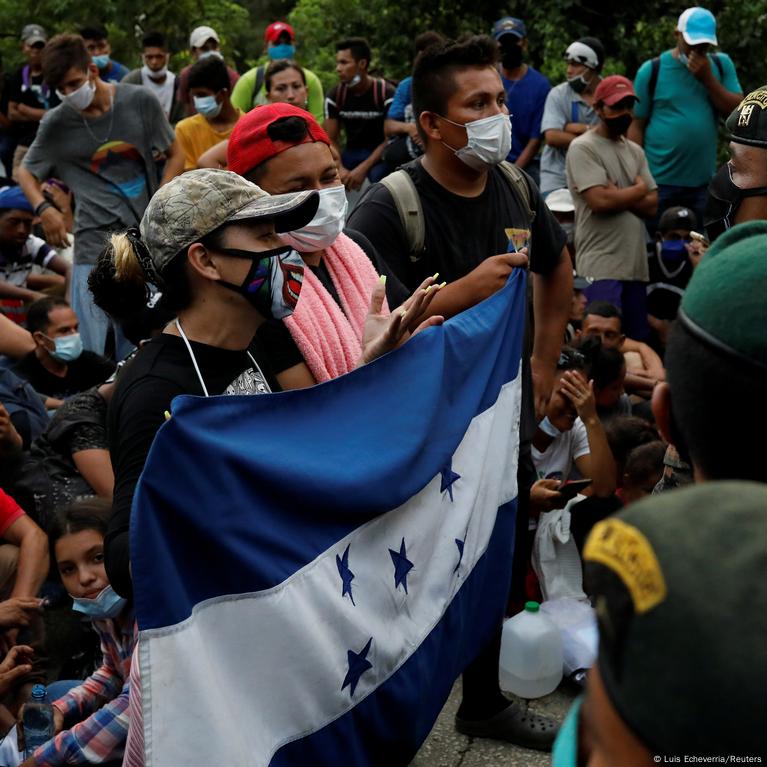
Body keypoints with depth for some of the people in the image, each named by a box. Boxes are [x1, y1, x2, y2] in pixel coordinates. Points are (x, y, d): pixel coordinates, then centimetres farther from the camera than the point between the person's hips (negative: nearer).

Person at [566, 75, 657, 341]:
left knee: (640, 342, 11)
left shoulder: (635, 151, 17)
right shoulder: (583, 147, -5)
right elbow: (600, 201, -17)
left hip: (636, 264, 7)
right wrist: (638, 190, -1)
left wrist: (617, 195, -8)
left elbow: (651, 205, 8)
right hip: (600, 266, -7)